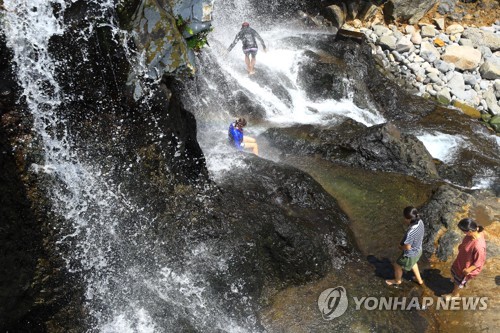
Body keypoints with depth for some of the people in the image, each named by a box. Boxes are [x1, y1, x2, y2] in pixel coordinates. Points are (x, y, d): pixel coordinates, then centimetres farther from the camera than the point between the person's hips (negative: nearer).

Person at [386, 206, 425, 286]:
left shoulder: (410, 232, -44)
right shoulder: (420, 221, -20)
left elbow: (407, 247, -29)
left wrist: (400, 247, -10)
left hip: (410, 254, -7)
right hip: (418, 250, 7)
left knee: (397, 266, 23)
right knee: (413, 263, 38)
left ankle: (397, 280, 52)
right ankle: (419, 279, 58)